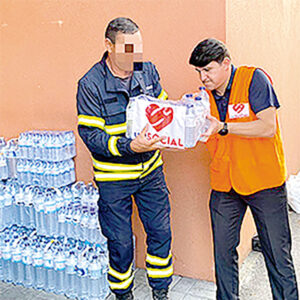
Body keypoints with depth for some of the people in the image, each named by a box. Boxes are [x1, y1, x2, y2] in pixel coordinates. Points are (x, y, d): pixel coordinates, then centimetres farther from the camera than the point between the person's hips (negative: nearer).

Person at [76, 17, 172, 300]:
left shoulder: (148, 71, 0)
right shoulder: (90, 84, -15)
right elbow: (89, 134, -17)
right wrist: (129, 146, -30)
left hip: (150, 170, 4)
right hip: (113, 176, -4)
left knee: (160, 232, 11)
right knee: (120, 242, 8)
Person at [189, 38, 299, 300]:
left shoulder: (254, 79, -10)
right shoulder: (206, 95, 6)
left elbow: (268, 127, -19)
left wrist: (223, 127, -26)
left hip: (264, 181, -4)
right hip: (224, 185, 5)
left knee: (277, 254, 5)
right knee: (223, 252, 10)